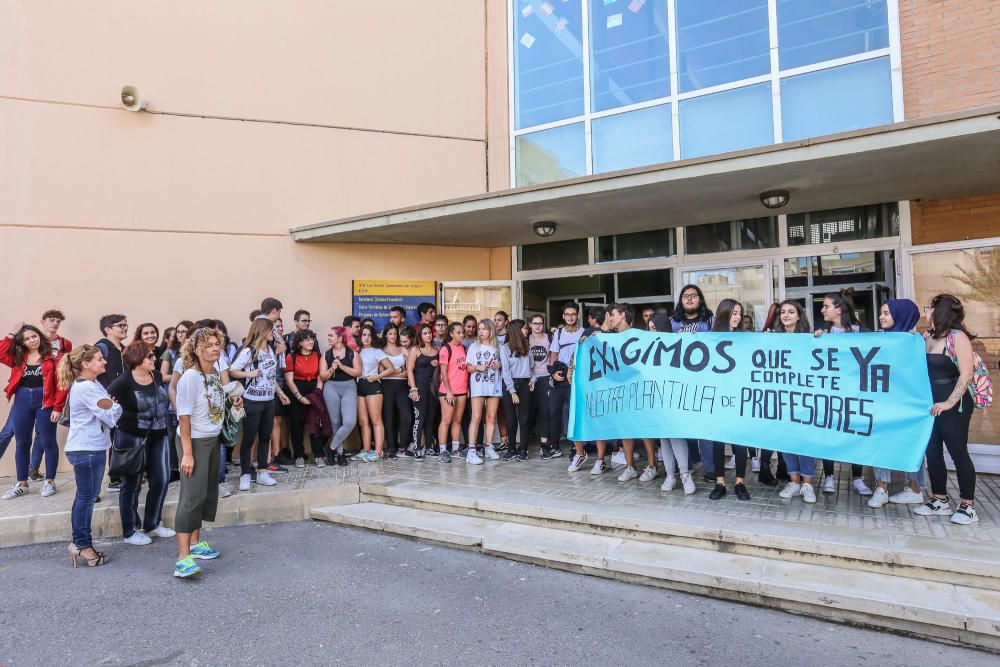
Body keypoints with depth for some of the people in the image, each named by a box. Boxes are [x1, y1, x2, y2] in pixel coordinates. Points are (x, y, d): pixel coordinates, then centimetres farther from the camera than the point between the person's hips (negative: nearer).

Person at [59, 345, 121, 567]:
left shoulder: (92, 384, 13)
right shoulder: (85, 388, -18)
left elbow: (107, 414, 13)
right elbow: (111, 417, -18)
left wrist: (112, 405, -7)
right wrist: (118, 405, 1)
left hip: (90, 448, 10)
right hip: (86, 450, -10)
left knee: (85, 496, 14)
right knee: (86, 496, 0)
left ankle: (81, 543, 23)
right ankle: (82, 543, 10)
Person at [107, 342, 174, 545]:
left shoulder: (157, 376, 4)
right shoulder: (124, 382, -14)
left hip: (158, 436, 6)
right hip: (132, 437, -6)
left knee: (161, 480, 10)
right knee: (132, 483, 7)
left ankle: (152, 524, 27)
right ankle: (129, 532, 21)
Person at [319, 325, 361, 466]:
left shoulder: (352, 352, 1)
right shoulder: (326, 355, 6)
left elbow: (358, 372, -5)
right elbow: (323, 377, 4)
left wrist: (342, 366, -14)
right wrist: (332, 369, -13)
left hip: (349, 388, -1)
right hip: (331, 388, 2)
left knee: (350, 422, -15)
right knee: (335, 422, 6)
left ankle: (332, 447, 4)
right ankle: (340, 452, 19)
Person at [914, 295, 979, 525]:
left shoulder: (957, 337, -10)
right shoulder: (926, 338, 9)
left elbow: (966, 374, -16)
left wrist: (950, 402, -20)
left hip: (953, 404, -6)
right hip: (930, 404, 7)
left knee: (958, 452, 1)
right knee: (932, 452, 10)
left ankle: (968, 506, 13)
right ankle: (940, 500, 22)